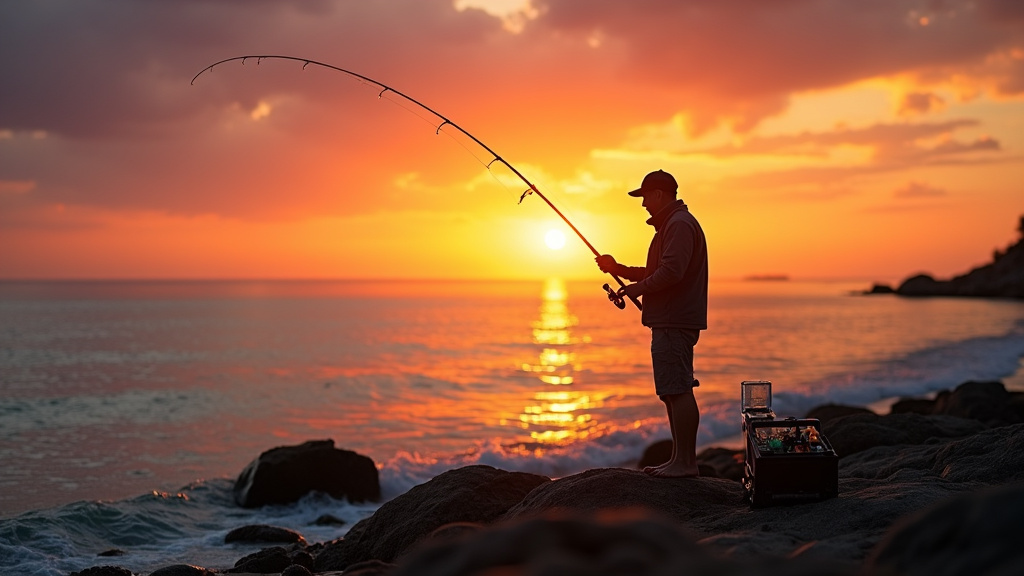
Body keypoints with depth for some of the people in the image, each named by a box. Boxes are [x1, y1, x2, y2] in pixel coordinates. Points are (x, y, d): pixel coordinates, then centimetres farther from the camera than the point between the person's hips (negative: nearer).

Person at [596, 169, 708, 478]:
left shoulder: (680, 224, -13)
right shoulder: (670, 224, 23)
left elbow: (671, 272, -24)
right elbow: (657, 272, 29)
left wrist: (639, 288, -11)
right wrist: (618, 269, 20)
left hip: (675, 323, -11)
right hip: (671, 322, 11)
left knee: (678, 391, -10)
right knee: (672, 392, 12)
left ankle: (685, 461, -9)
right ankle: (680, 458, 17)